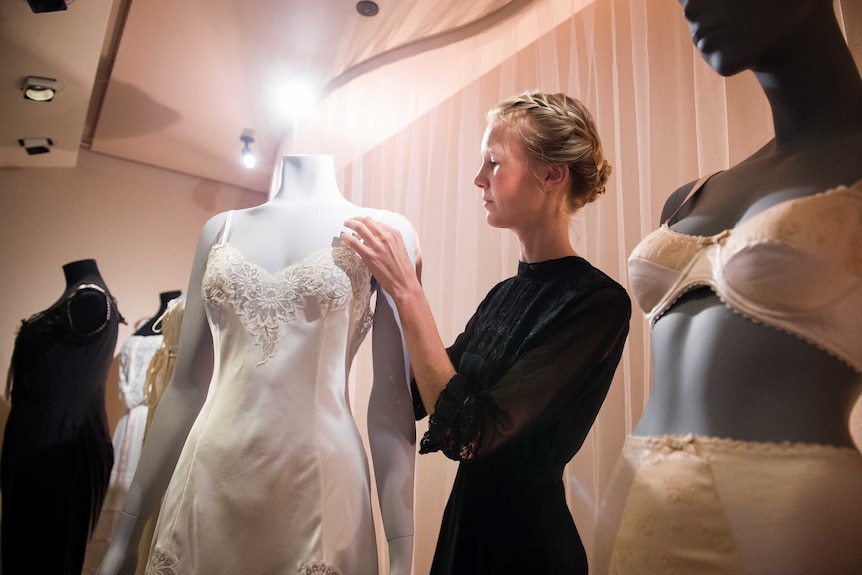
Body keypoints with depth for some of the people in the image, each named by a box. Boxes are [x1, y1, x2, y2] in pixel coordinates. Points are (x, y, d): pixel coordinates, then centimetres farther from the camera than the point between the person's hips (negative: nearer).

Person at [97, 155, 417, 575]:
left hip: (319, 491, -3)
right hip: (204, 488, 4)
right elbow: (185, 387, 9)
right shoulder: (220, 228, 8)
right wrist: (128, 530, 10)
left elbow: (390, 398, -6)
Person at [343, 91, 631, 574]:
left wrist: (408, 292, -25)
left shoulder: (598, 302, -21)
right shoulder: (504, 295, 2)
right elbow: (417, 395, 2)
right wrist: (383, 284, -5)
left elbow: (468, 434, -28)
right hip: (466, 521, 7)